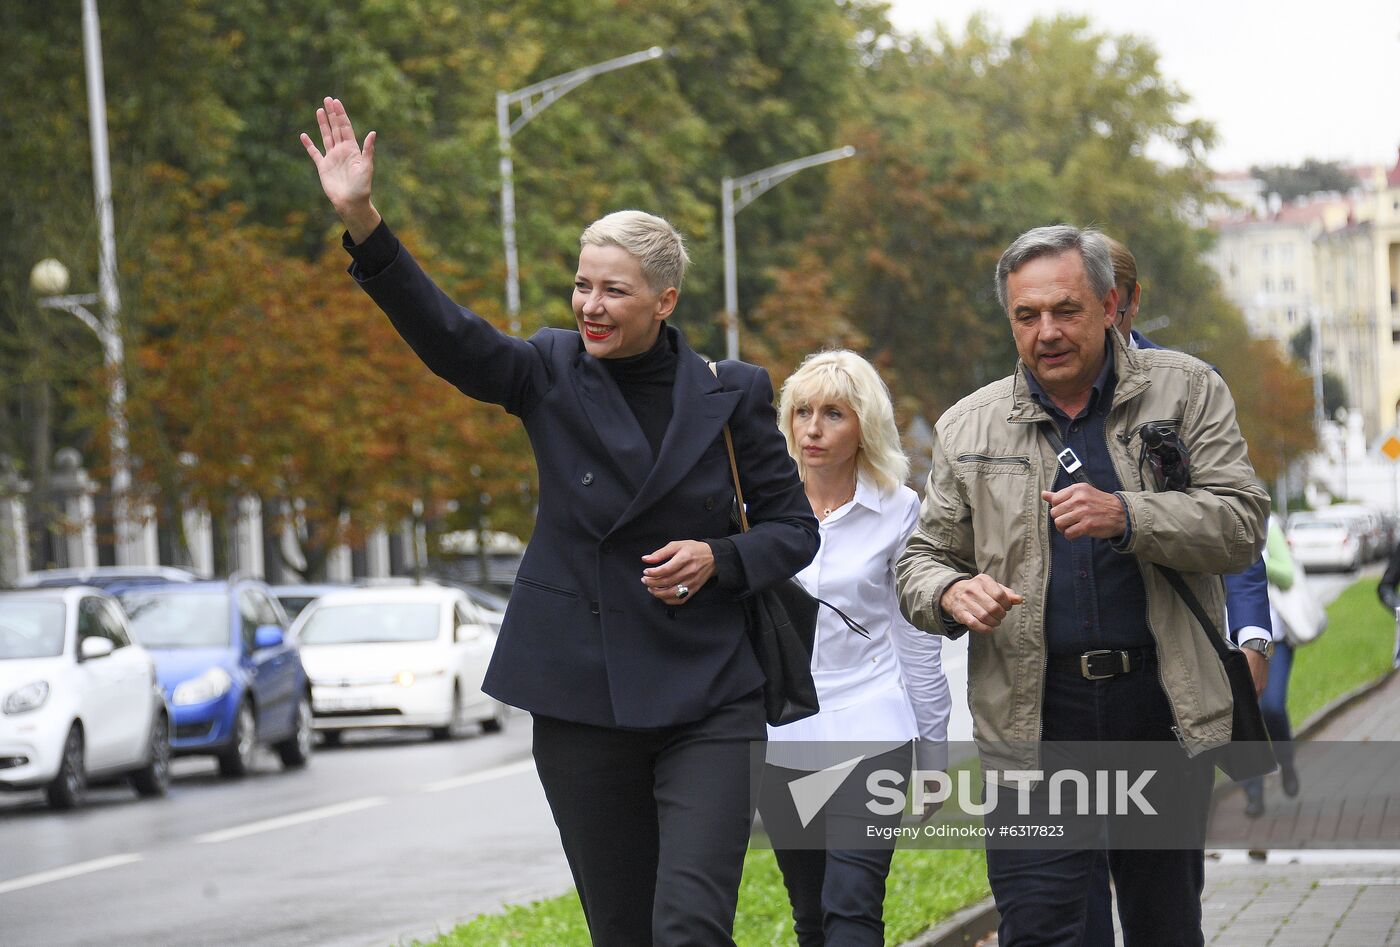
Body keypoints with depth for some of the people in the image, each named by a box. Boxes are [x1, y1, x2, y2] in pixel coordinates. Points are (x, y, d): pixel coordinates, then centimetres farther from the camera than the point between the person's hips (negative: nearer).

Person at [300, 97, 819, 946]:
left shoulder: (732, 393, 0)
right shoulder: (553, 373, 1)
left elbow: (794, 527, 6)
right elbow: (446, 334, -15)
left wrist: (718, 558, -15)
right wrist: (363, 223, -28)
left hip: (707, 704, -2)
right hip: (581, 702, 2)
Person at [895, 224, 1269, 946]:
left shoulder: (1186, 392, 4)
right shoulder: (969, 427, 9)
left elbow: (1241, 524, -4)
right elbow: (922, 559, 14)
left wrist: (1126, 517, -20)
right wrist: (952, 594, -11)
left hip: (1164, 711, 0)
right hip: (1033, 718, 0)